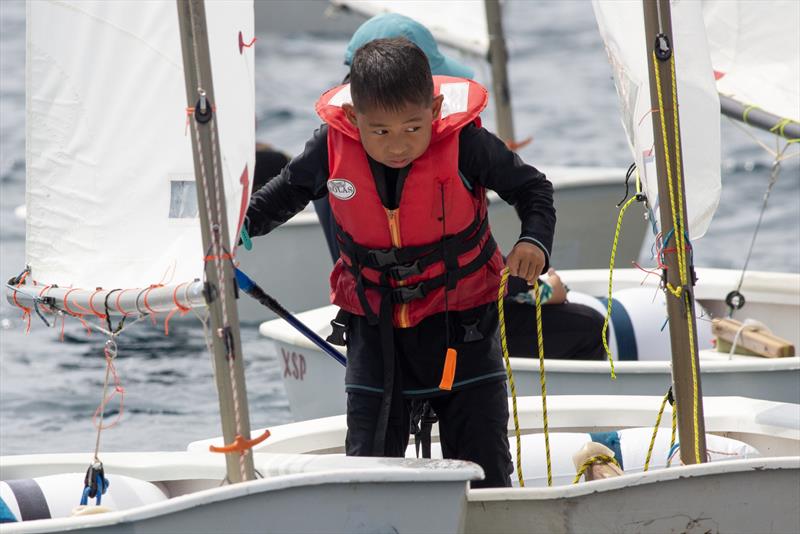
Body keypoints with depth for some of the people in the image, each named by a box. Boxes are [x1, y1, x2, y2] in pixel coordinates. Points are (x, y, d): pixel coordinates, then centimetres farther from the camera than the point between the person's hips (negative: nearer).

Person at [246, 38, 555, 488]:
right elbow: (285, 193, 7)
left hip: (461, 319, -1)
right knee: (370, 455, 2)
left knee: (483, 467, 3)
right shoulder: (332, 147, -15)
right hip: (374, 323, 2)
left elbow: (532, 187, -6)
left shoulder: (465, 143, -21)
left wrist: (535, 239, -24)